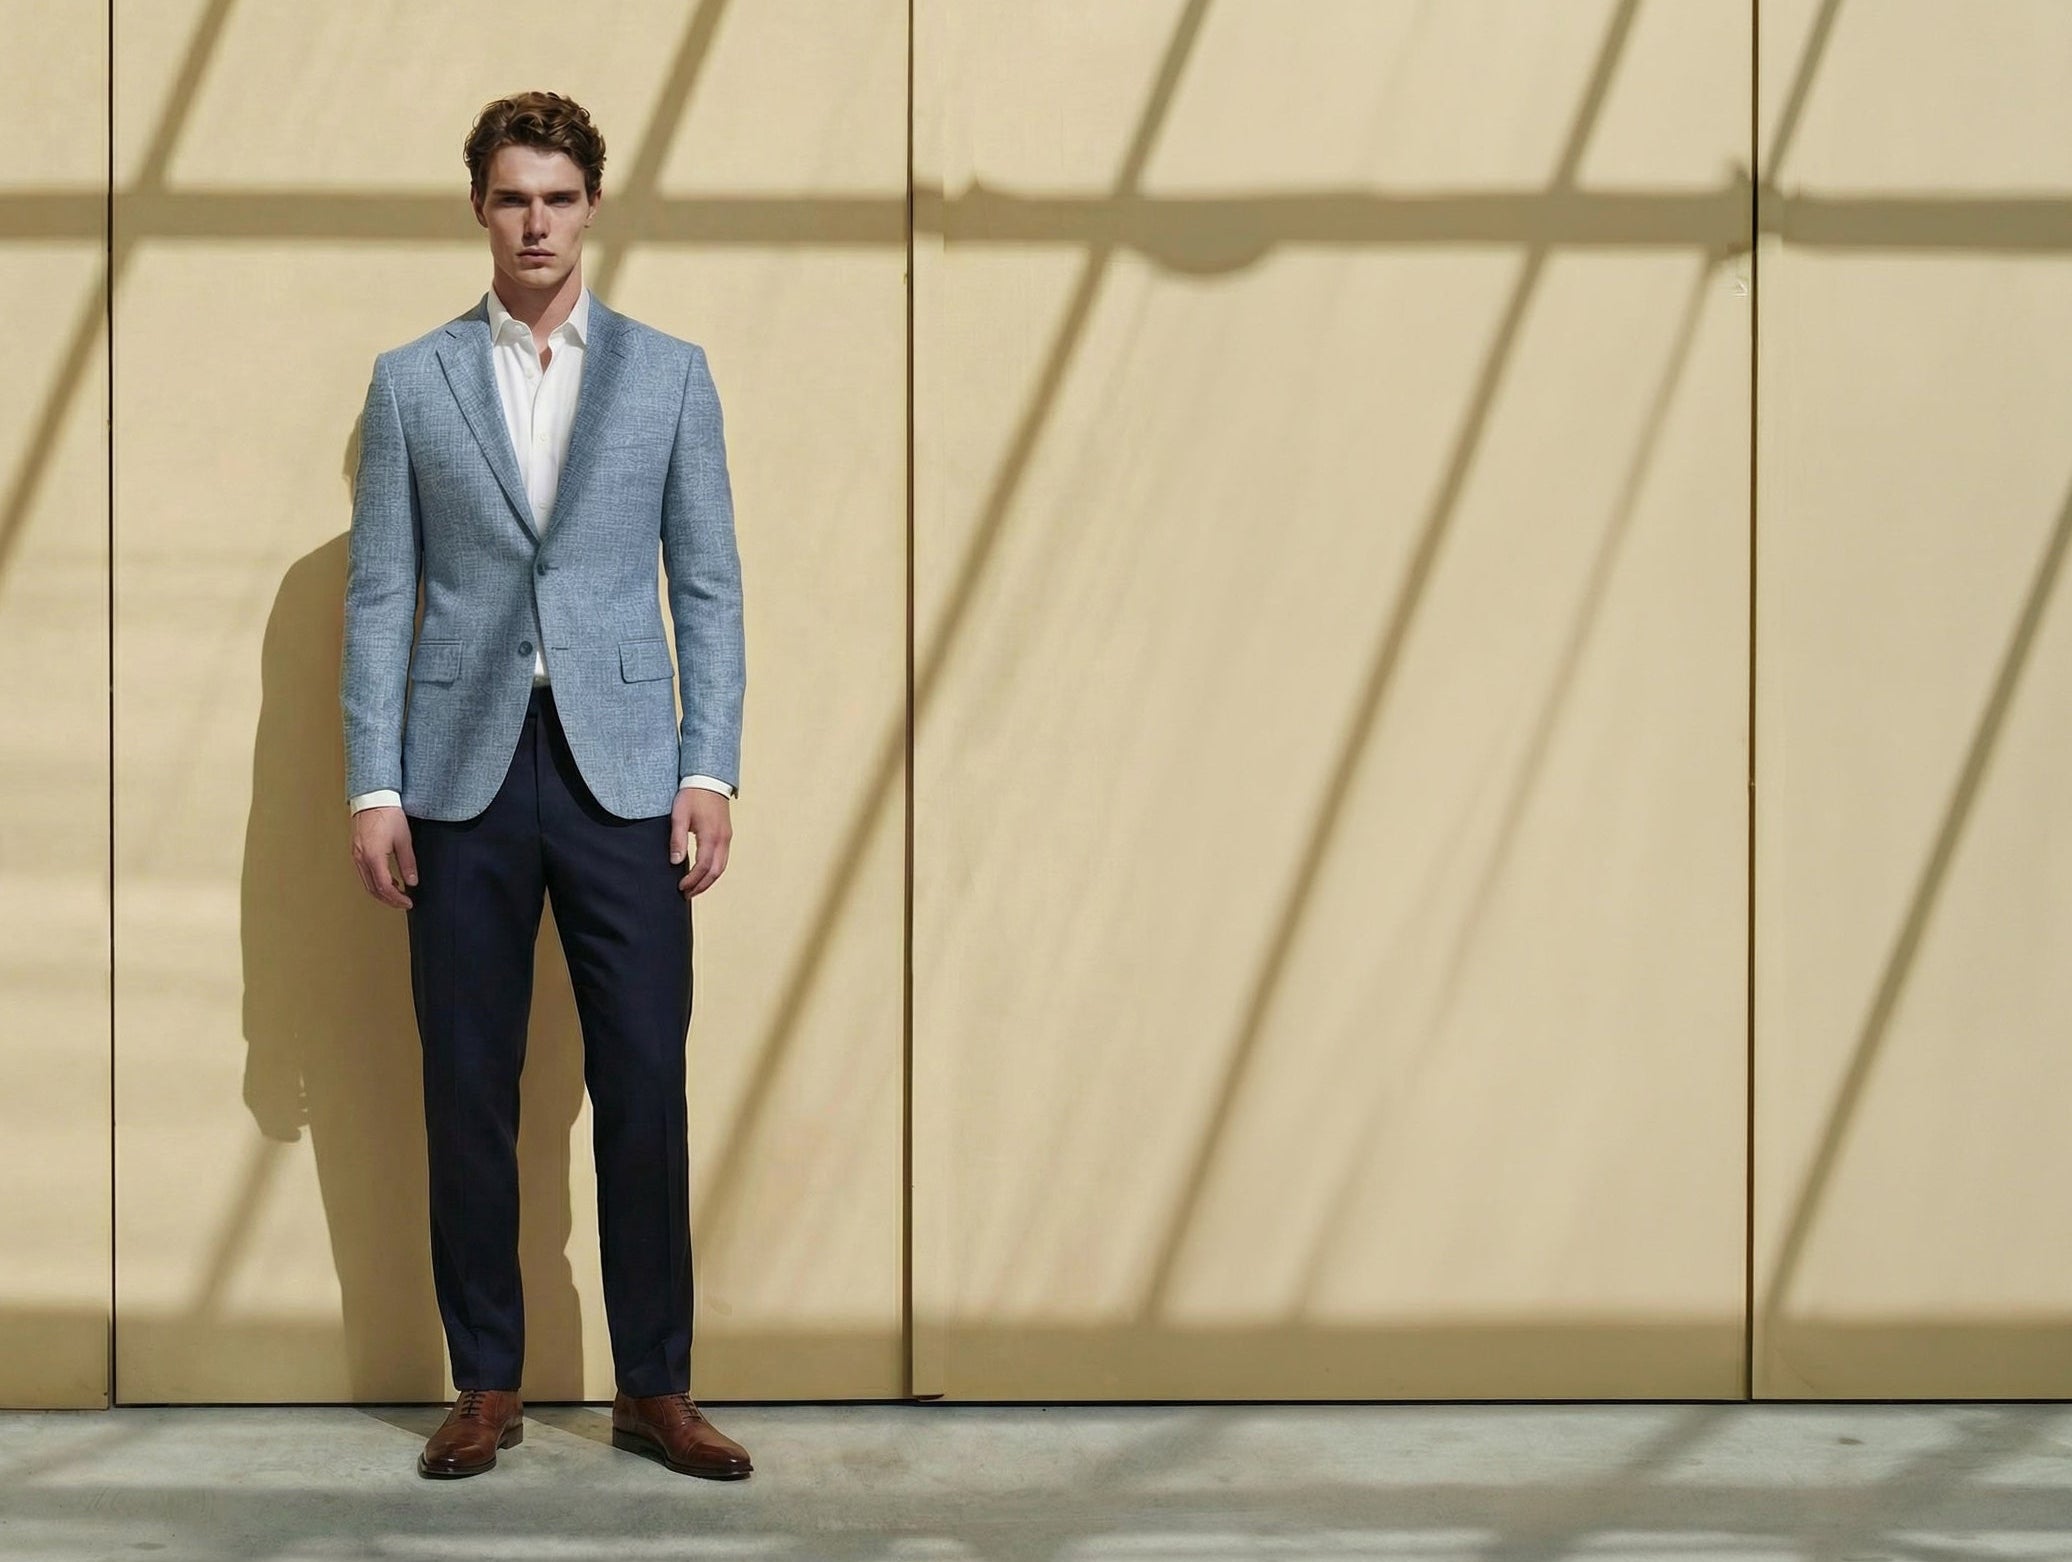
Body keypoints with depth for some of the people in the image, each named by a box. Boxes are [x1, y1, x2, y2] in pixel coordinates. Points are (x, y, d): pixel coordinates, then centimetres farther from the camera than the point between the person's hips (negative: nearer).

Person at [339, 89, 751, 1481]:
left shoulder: (670, 372, 8)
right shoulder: (410, 382, 8)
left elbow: (709, 583, 6)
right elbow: (379, 594, 5)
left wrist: (711, 770, -3)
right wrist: (373, 788, -2)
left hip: (623, 773, 0)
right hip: (463, 776, 1)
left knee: (645, 1089, -1)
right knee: (469, 1093, 4)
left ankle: (656, 1390, 10)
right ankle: (487, 1388, 16)